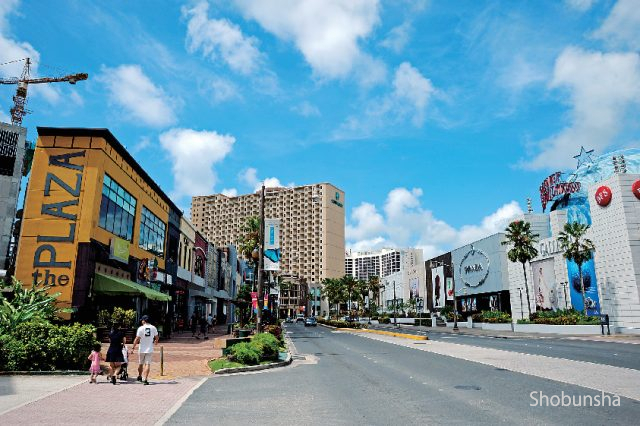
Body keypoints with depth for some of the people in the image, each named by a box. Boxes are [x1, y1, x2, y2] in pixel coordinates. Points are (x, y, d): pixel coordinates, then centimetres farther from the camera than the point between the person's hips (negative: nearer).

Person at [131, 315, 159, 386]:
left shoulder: (141, 328, -8)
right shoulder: (153, 328, 1)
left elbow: (137, 339, -11)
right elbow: (157, 337, 10)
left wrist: (133, 348, -5)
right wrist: (155, 342, 31)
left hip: (142, 349, -1)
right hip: (150, 349, 1)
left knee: (140, 363, 17)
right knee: (147, 364, 0)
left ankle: (139, 377, 33)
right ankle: (145, 379, -9)